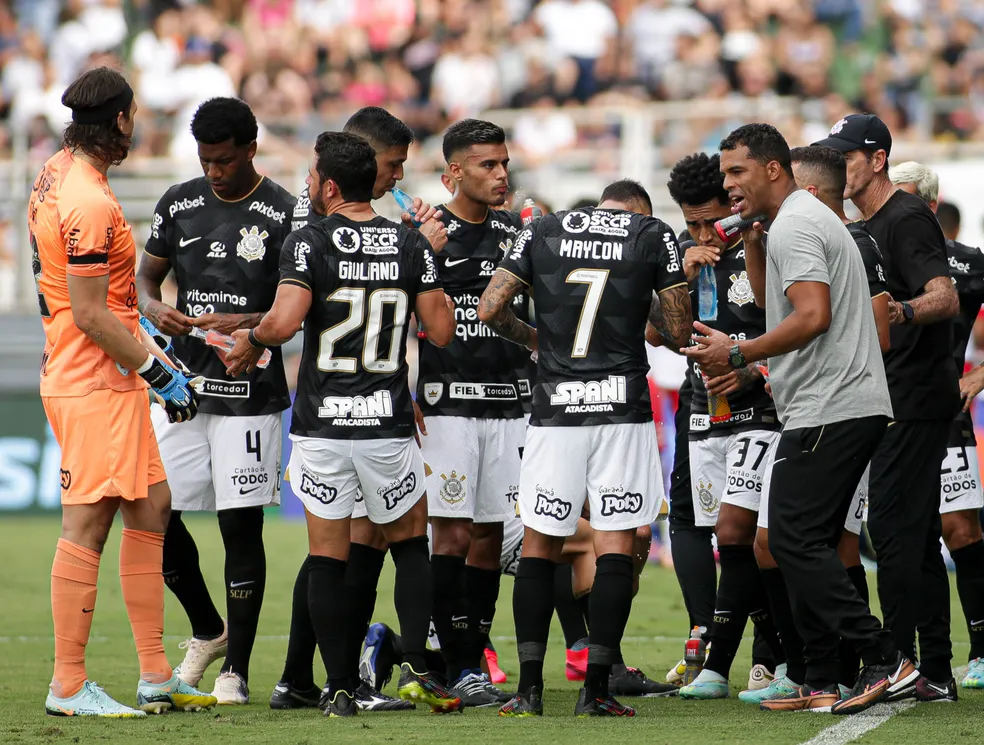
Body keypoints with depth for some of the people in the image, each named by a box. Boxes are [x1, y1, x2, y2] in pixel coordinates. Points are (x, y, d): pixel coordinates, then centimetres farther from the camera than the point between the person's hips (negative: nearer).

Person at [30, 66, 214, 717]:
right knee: (87, 525, -6)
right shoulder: (91, 204, -20)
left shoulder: (57, 174, 10)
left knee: (151, 507, 13)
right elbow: (89, 314, -20)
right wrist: (162, 375, -13)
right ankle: (69, 687, -1)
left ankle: (156, 675, 16)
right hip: (95, 385, -10)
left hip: (112, 381, 10)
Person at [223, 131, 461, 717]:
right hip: (388, 425, 2)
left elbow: (284, 322, -20)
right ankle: (416, 668, 3)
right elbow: (441, 331, 2)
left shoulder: (310, 243, -8)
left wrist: (251, 341, 1)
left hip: (322, 426, -2)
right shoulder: (411, 245, 1)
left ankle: (341, 688, 3)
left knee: (328, 559, 5)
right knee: (411, 543, 17)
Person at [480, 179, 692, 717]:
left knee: (539, 544, 9)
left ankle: (529, 687, 3)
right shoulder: (654, 234, 4)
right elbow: (678, 332, 2)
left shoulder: (543, 231, 9)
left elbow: (490, 309, 2)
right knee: (616, 545, 2)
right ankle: (596, 688, -3)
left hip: (555, 409, 2)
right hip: (623, 409, -2)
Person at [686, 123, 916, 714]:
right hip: (858, 406, 11)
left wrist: (738, 355, -17)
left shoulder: (793, 226, -11)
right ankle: (822, 686, 10)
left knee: (795, 541, -10)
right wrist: (752, 241, 19)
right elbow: (771, 304, 30)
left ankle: (885, 659, -15)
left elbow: (812, 315, -23)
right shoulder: (813, 217, 22)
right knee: (808, 544, 11)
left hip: (827, 410, -11)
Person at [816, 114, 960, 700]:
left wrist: (900, 311, -44)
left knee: (895, 530, -13)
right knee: (917, 537, 10)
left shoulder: (907, 219, -12)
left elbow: (947, 298, -24)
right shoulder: (868, 228, 19)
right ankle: (936, 672, 13)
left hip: (917, 396, -10)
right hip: (898, 401, 10)